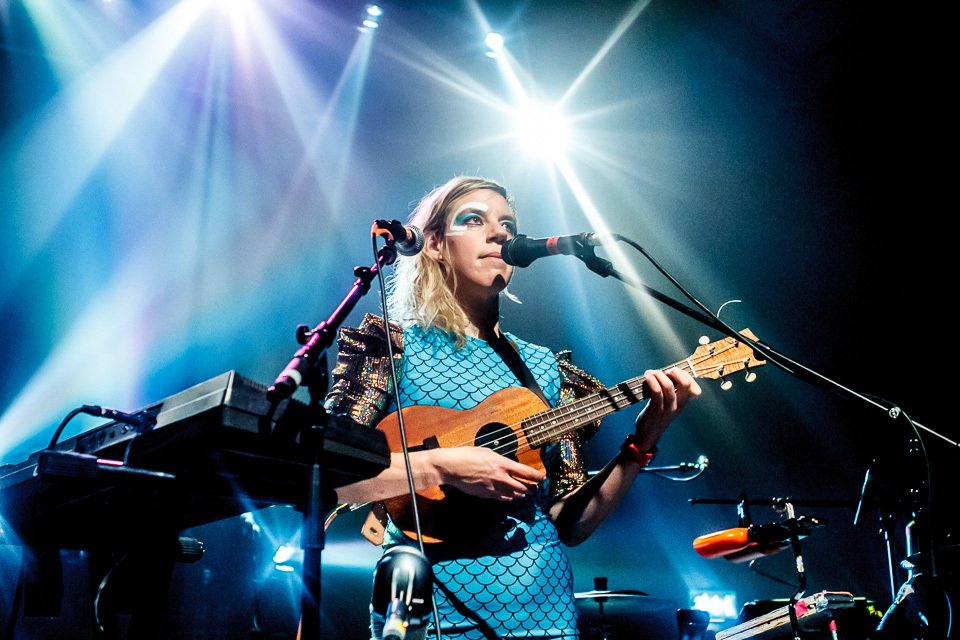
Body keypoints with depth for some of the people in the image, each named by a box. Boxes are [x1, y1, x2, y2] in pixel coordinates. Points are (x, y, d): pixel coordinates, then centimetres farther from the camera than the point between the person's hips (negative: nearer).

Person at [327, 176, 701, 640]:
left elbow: (570, 524, 5)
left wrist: (644, 441, -7)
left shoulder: (545, 368, 10)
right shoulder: (393, 343, 1)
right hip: (429, 600, -3)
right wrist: (442, 468, -20)